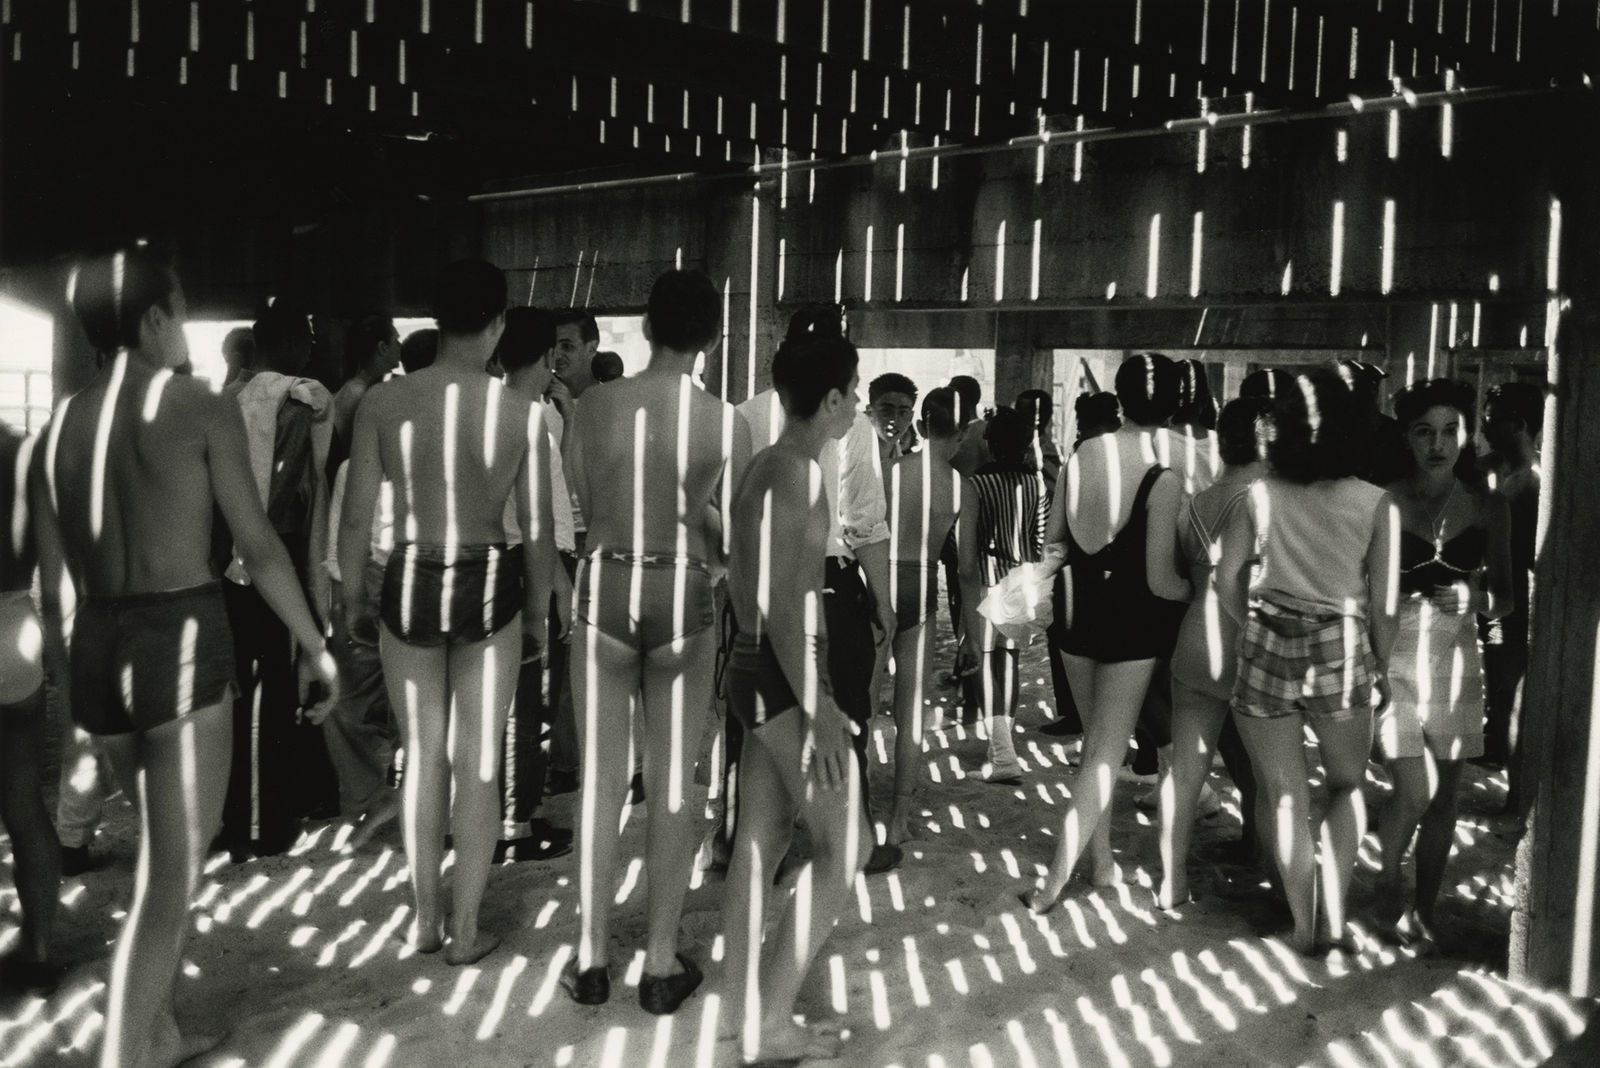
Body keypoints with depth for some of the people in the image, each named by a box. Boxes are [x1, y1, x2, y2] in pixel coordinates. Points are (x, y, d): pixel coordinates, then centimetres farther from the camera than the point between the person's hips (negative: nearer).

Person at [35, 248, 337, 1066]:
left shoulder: (58, 426, 8)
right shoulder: (202, 409, -7)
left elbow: (50, 581, 9)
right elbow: (259, 549, -7)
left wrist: (67, 668, 19)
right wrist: (315, 645, 2)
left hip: (97, 650, 7)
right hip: (181, 641, -6)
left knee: (163, 855, 23)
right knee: (172, 876, 1)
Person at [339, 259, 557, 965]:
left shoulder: (382, 403, -8)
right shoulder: (523, 413, -10)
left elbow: (356, 515, -3)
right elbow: (538, 531, -5)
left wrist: (347, 591, 13)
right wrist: (538, 614, 8)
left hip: (409, 585, 1)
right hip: (488, 588, -1)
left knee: (422, 755, 17)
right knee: (477, 762, 10)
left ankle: (424, 919, 27)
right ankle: (465, 929, 19)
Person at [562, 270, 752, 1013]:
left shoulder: (593, 404, -4)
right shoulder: (727, 423, -9)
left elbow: (584, 502, 4)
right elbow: (732, 535, -4)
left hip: (605, 590, 1)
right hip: (684, 599, -1)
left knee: (601, 778, 11)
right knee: (670, 783, 9)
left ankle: (591, 958, 20)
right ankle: (661, 963, 18)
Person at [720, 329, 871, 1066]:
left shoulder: (766, 467, 14)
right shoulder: (794, 471, -16)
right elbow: (778, 600, -22)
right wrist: (818, 707, -24)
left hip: (759, 670, 10)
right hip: (785, 675, -10)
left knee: (762, 843, 11)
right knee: (844, 845, -3)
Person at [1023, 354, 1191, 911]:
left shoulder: (1079, 456, -5)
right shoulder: (1162, 479, -19)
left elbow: (1053, 542, 4)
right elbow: (1160, 581, -17)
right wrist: (1201, 592, 0)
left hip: (1080, 615, 5)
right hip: (1132, 625, -5)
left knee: (1096, 744, 20)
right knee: (1105, 755, 5)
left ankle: (1102, 863, 30)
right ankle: (1054, 883, 3)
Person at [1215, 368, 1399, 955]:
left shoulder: (1259, 495, -6)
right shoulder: (1376, 504, -6)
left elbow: (1227, 579, 0)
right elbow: (1382, 603, -2)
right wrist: (1381, 667, 12)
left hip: (1268, 650, 0)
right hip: (1342, 652, 0)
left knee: (1284, 795, 11)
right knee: (1347, 785, 22)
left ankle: (1303, 924, 19)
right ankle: (1334, 913, 14)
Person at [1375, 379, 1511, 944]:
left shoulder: (1488, 508, 4)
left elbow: (1505, 597, 12)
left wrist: (1478, 599, -10)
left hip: (1457, 662, 3)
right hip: (1396, 659, -3)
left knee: (1443, 797, 8)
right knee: (1415, 792, -8)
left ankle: (1424, 908, 25)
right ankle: (1387, 884, 20)